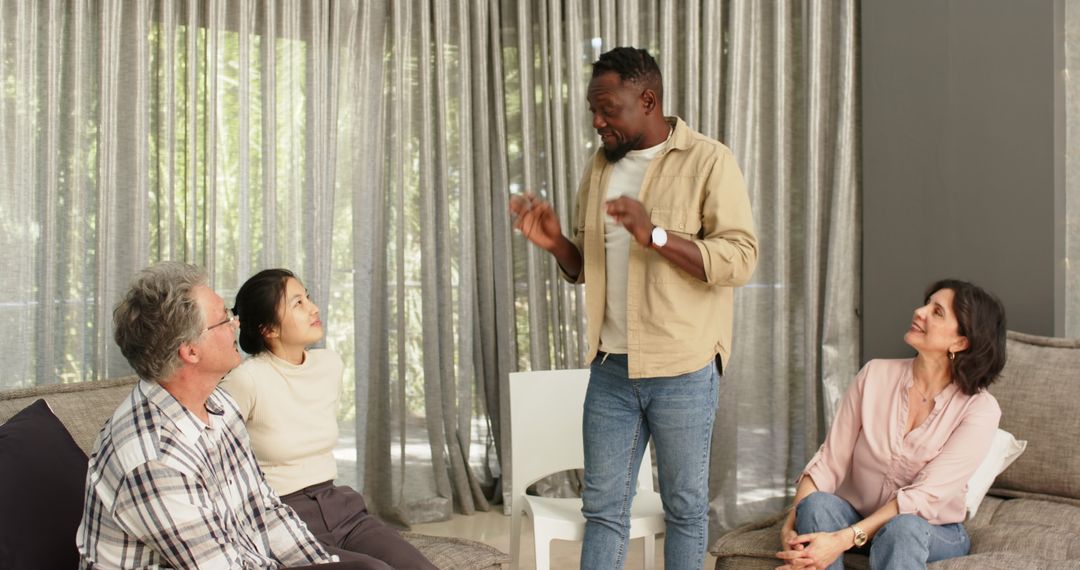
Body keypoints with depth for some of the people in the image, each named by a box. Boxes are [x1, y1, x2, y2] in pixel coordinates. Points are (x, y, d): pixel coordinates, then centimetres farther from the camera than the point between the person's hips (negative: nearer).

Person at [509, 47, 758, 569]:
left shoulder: (709, 162, -6)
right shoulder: (599, 169, 12)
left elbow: (741, 258, -14)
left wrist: (655, 235, -25)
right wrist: (555, 242, -2)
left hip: (682, 372, -5)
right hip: (610, 369, 5)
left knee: (685, 508, 8)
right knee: (602, 507, 11)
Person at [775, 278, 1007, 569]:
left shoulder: (980, 409, -14)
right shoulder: (875, 374, -4)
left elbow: (926, 495, -23)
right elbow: (830, 461, -7)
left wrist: (843, 539, -33)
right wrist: (791, 526, -25)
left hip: (933, 533, -2)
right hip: (858, 516, 3)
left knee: (902, 528, -37)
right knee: (817, 503, -31)